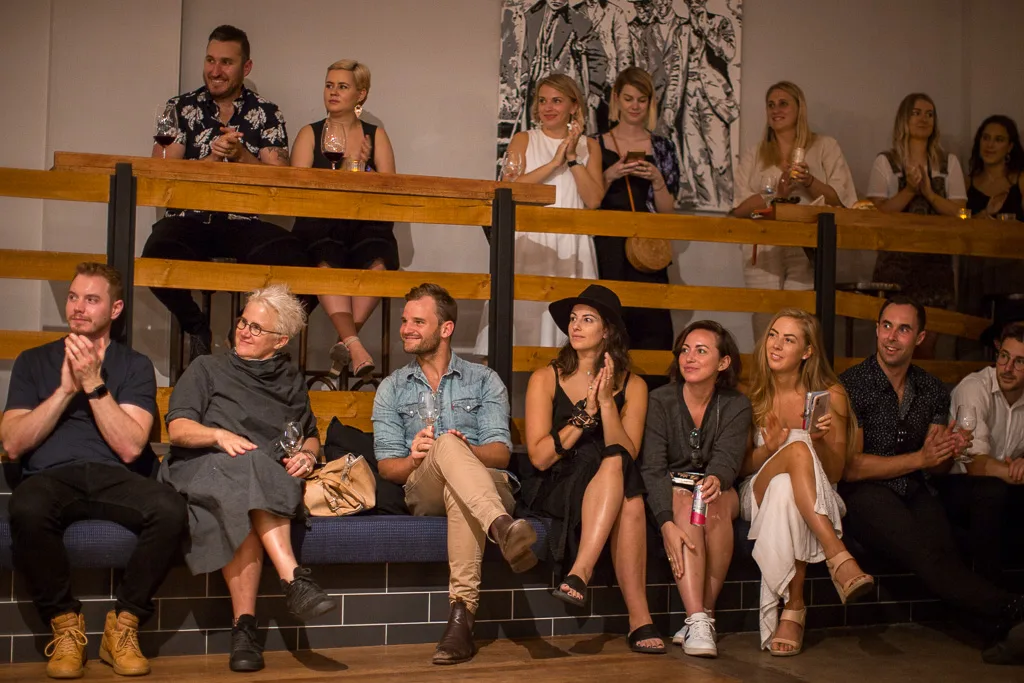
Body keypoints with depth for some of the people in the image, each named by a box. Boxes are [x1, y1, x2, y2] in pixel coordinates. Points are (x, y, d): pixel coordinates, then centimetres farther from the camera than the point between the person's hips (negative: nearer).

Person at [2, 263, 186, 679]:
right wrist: (66, 388, -3)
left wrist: (94, 384, -7)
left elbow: (130, 447, -1)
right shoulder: (34, 361, 17)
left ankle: (123, 624, -11)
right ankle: (65, 624, -14)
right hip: (50, 477, 0)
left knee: (170, 511, -33)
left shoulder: (135, 366, 13)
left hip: (114, 478, 0)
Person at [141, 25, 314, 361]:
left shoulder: (267, 114, 11)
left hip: (243, 222, 0)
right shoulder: (179, 108, 11)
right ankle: (196, 328, -1)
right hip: (189, 219, 0)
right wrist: (213, 157, -10)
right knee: (157, 256, -35)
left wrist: (240, 155, -12)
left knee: (295, 262, -30)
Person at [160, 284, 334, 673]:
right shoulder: (208, 369, 19)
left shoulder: (290, 381, 26)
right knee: (248, 466, -39)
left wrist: (307, 455, 4)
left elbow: (310, 437, 29)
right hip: (203, 469, -2)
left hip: (271, 479, 2)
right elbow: (178, 430, 6)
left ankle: (244, 627, -45)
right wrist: (219, 435, -14)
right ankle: (293, 581, -48)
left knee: (243, 509, -37)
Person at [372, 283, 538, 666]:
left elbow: (500, 452, 3)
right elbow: (386, 466, 8)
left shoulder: (485, 381, 15)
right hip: (424, 494, 0)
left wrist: (467, 452, -20)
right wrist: (413, 459, -16)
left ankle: (462, 613, -45)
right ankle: (503, 528, -58)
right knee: (446, 442, -34)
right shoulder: (392, 389, 19)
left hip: (488, 488, 0)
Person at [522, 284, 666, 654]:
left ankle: (580, 573, -38)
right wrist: (586, 413, -16)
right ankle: (639, 620, -34)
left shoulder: (632, 386, 5)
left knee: (615, 466, -35)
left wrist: (607, 402, -17)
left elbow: (628, 456, -7)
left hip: (607, 490, 2)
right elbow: (539, 456, -9)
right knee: (628, 502, -33)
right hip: (552, 489, -2)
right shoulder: (546, 379, 0)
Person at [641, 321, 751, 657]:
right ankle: (697, 620, -42)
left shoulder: (736, 406, -1)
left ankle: (705, 615, -25)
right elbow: (652, 468, -16)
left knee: (715, 501, -33)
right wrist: (666, 523, -32)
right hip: (670, 498, -1)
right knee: (685, 501, -34)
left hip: (720, 496, 1)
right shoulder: (659, 401, -6)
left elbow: (727, 459, -17)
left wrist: (715, 479, -43)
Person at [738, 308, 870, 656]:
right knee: (797, 448, -35)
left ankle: (793, 609, -37)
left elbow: (834, 474, 0)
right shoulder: (751, 395, 0)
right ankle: (839, 558, -43)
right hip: (759, 494, 0)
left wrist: (822, 441, -23)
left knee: (784, 490, -40)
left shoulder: (830, 395, -2)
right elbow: (740, 466, 3)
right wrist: (768, 449, -19)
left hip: (813, 500, 0)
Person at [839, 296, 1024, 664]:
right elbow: (850, 467, -6)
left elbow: (939, 467, 19)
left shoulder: (933, 390, 15)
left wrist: (944, 452, -5)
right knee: (929, 556, -32)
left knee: (941, 549, -30)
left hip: (916, 495, 5)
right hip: (867, 494, -4)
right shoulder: (851, 385, -2)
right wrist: (919, 458, -10)